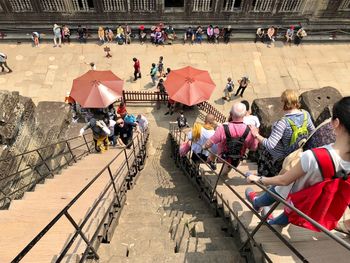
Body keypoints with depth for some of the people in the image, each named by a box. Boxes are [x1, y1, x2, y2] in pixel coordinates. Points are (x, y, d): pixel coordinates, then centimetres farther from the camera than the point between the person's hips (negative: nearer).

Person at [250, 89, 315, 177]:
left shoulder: (283, 122, -38)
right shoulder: (305, 114, -17)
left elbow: (270, 145, -39)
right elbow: (312, 131, 3)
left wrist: (257, 135, -26)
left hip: (278, 156, -7)